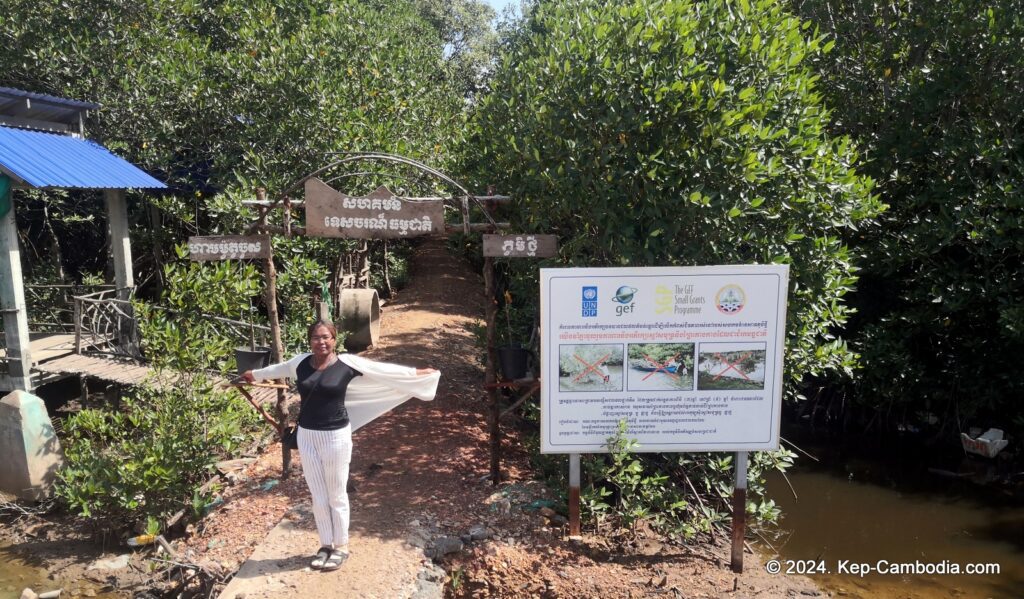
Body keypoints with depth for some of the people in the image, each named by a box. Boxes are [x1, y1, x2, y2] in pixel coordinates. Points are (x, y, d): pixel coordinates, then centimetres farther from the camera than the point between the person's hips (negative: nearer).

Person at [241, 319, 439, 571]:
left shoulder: (347, 363, -11)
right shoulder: (300, 363, 0)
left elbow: (385, 370, -4)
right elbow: (276, 369, 22)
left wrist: (417, 373, 0)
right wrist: (254, 374, 39)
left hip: (336, 436, -4)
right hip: (306, 436, 4)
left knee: (337, 495, 9)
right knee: (318, 496, 14)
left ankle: (341, 546, 26)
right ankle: (325, 544, 31)